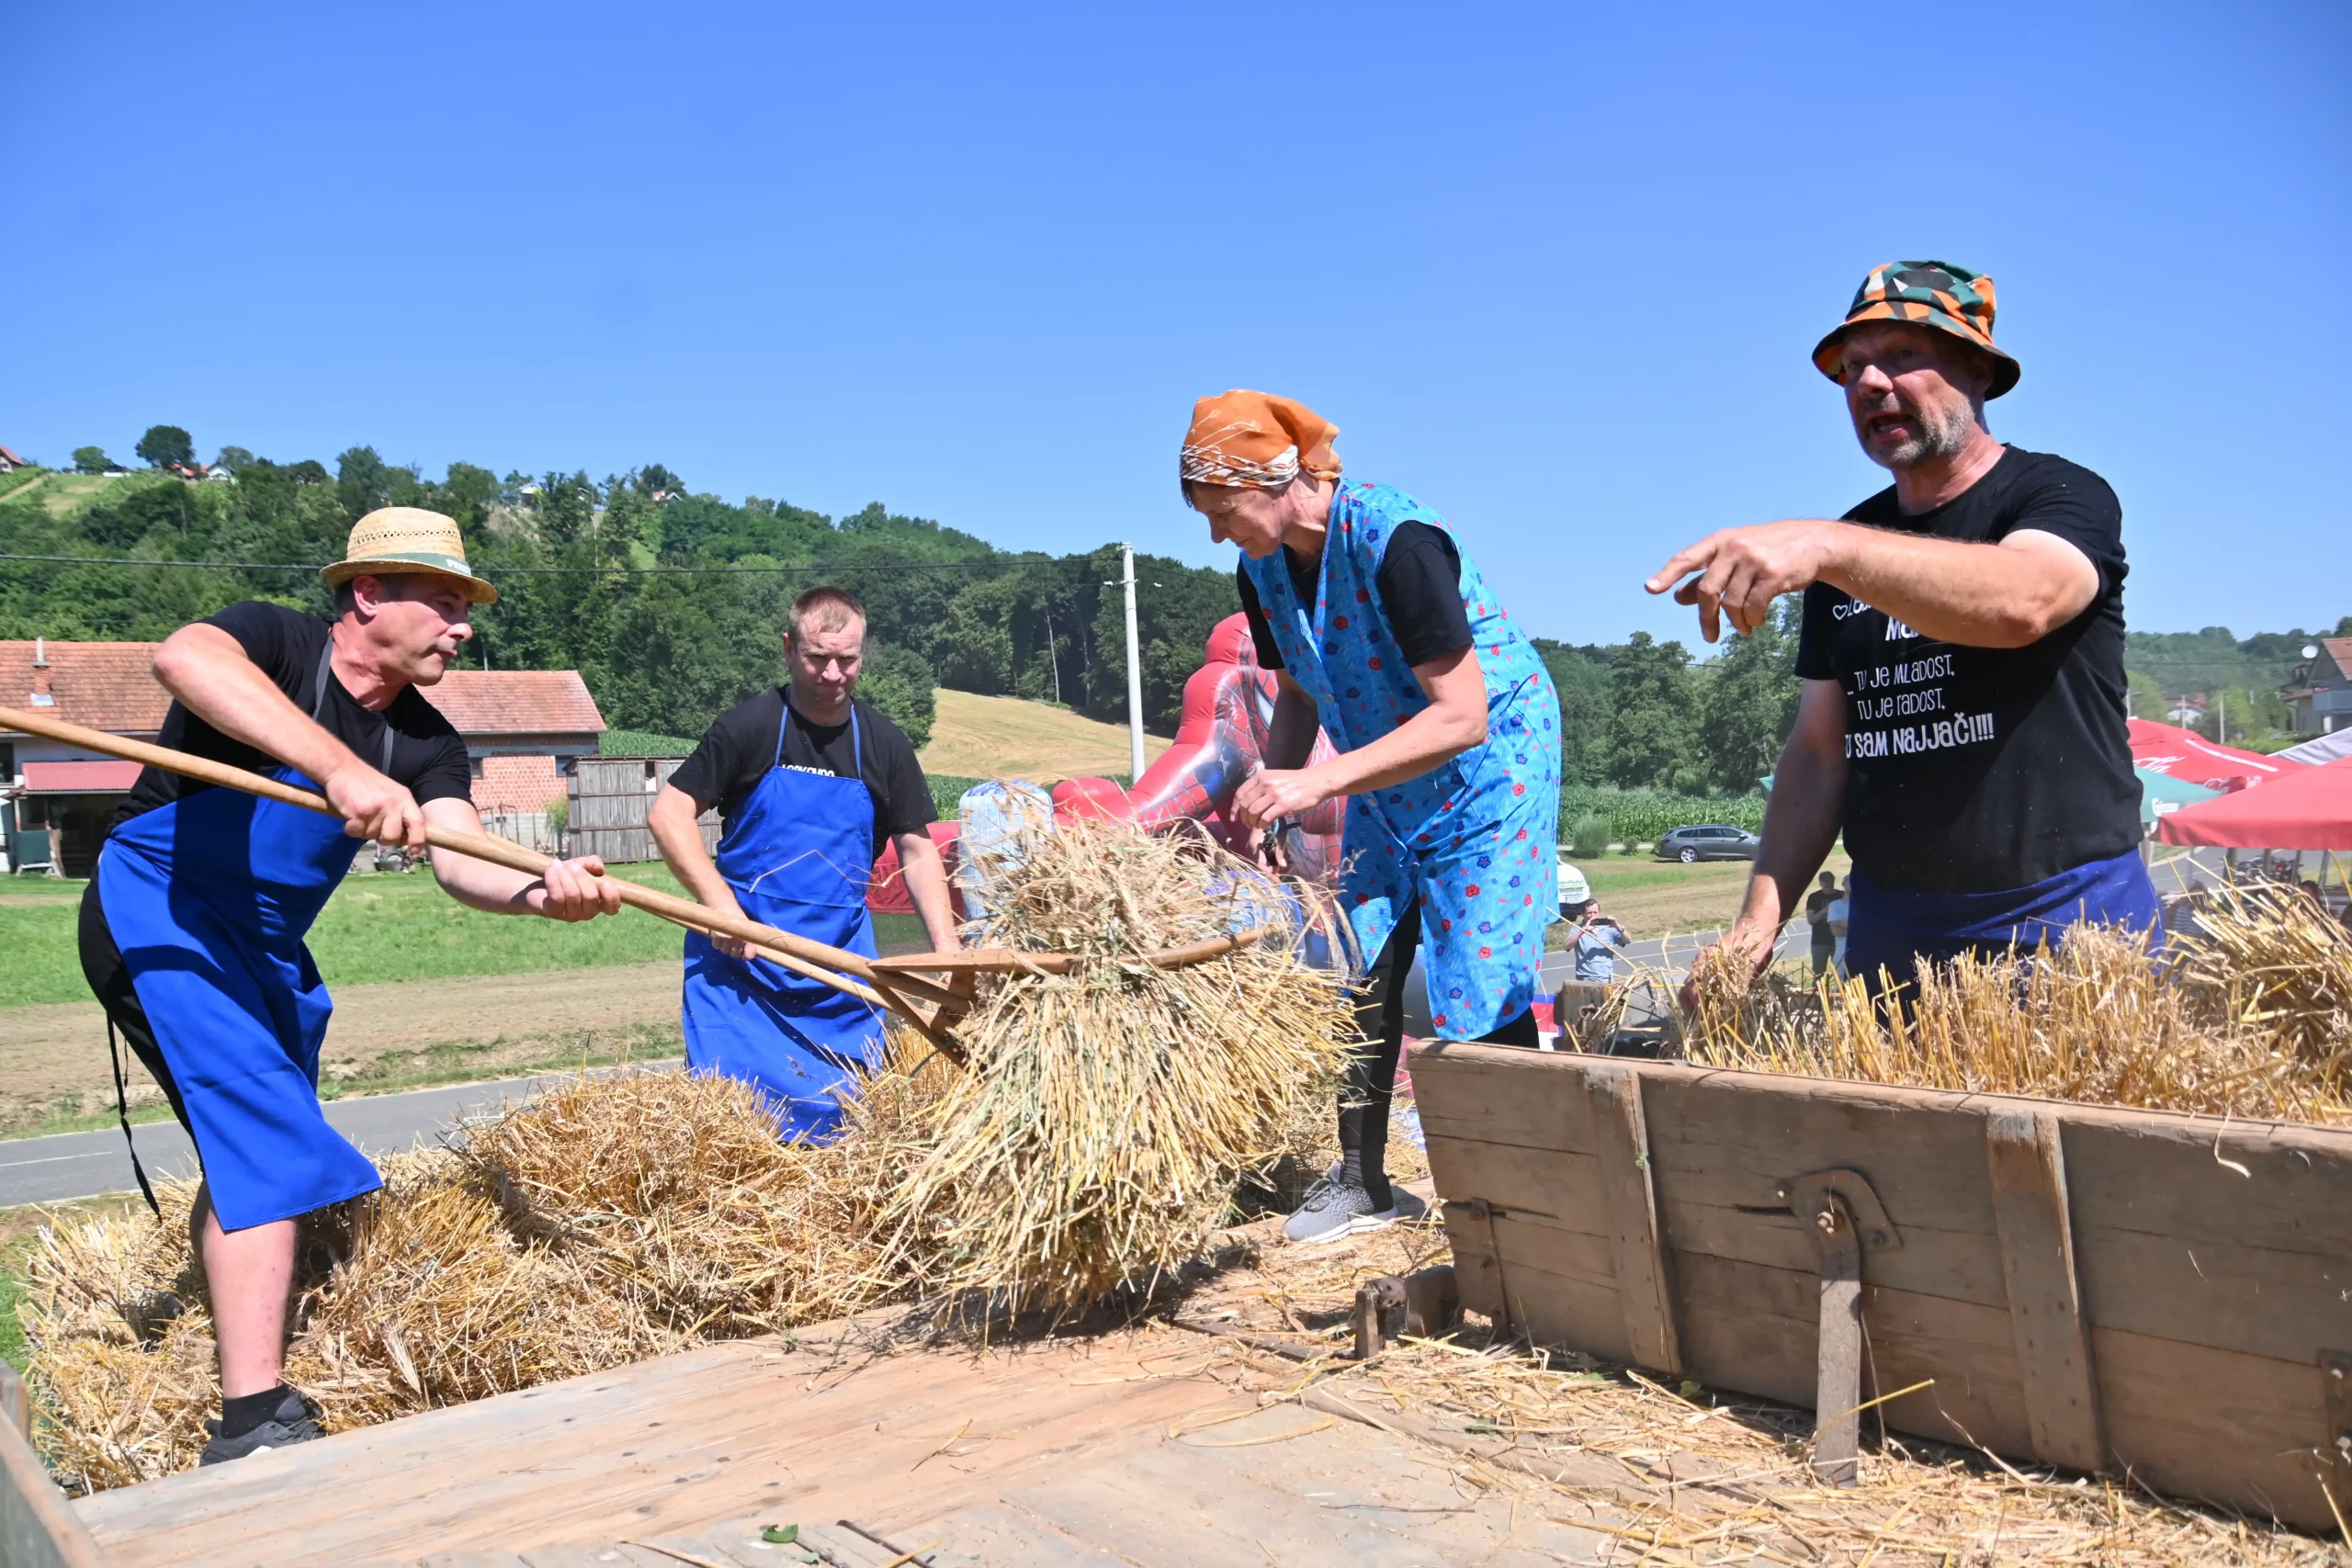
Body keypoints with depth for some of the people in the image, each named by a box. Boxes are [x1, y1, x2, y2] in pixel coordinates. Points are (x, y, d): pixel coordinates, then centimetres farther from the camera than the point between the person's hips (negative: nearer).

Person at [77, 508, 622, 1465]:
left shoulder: (424, 742, -3)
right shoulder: (273, 642, -18)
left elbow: (458, 858, -19)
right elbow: (181, 658, -43)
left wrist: (540, 890, -43)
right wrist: (340, 766, -53)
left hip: (268, 947, 8)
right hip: (158, 911, -8)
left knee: (260, 1150, 19)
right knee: (264, 1138, -20)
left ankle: (215, 1337, 40)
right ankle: (253, 1424, -19)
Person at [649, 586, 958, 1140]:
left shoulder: (884, 745, 3)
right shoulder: (750, 725, -6)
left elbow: (918, 851, 6)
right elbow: (668, 813, -6)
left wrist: (947, 950, -6)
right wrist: (721, 905, -17)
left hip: (842, 968, 3)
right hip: (740, 956, -3)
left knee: (848, 1114, 6)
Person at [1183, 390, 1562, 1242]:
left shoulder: (1393, 540, -29)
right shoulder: (1264, 568, -5)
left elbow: (1462, 718, -31)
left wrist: (1316, 781, -35)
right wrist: (1267, 797, -7)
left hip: (1488, 773, -7)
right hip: (1384, 787, 7)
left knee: (1480, 992, -8)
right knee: (1361, 973, 7)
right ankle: (1362, 1182, 21)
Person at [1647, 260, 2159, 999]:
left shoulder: (2062, 496, -3)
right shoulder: (1849, 554, 12)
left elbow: (2020, 602, -28)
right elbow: (1820, 753, 9)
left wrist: (1826, 545, -41)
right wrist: (1762, 912, -4)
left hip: (2066, 920, -4)